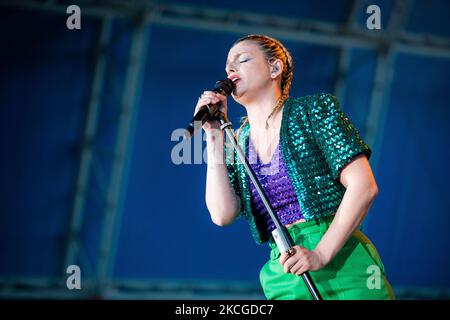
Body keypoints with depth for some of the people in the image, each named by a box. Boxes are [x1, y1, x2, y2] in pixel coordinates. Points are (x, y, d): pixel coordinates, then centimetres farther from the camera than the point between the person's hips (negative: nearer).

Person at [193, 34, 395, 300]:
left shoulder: (314, 109, 2)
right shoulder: (235, 145, 14)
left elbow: (364, 186, -7)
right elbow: (223, 215, -1)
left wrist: (321, 254, -16)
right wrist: (214, 135, 2)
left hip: (343, 266, -3)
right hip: (284, 278, 4)